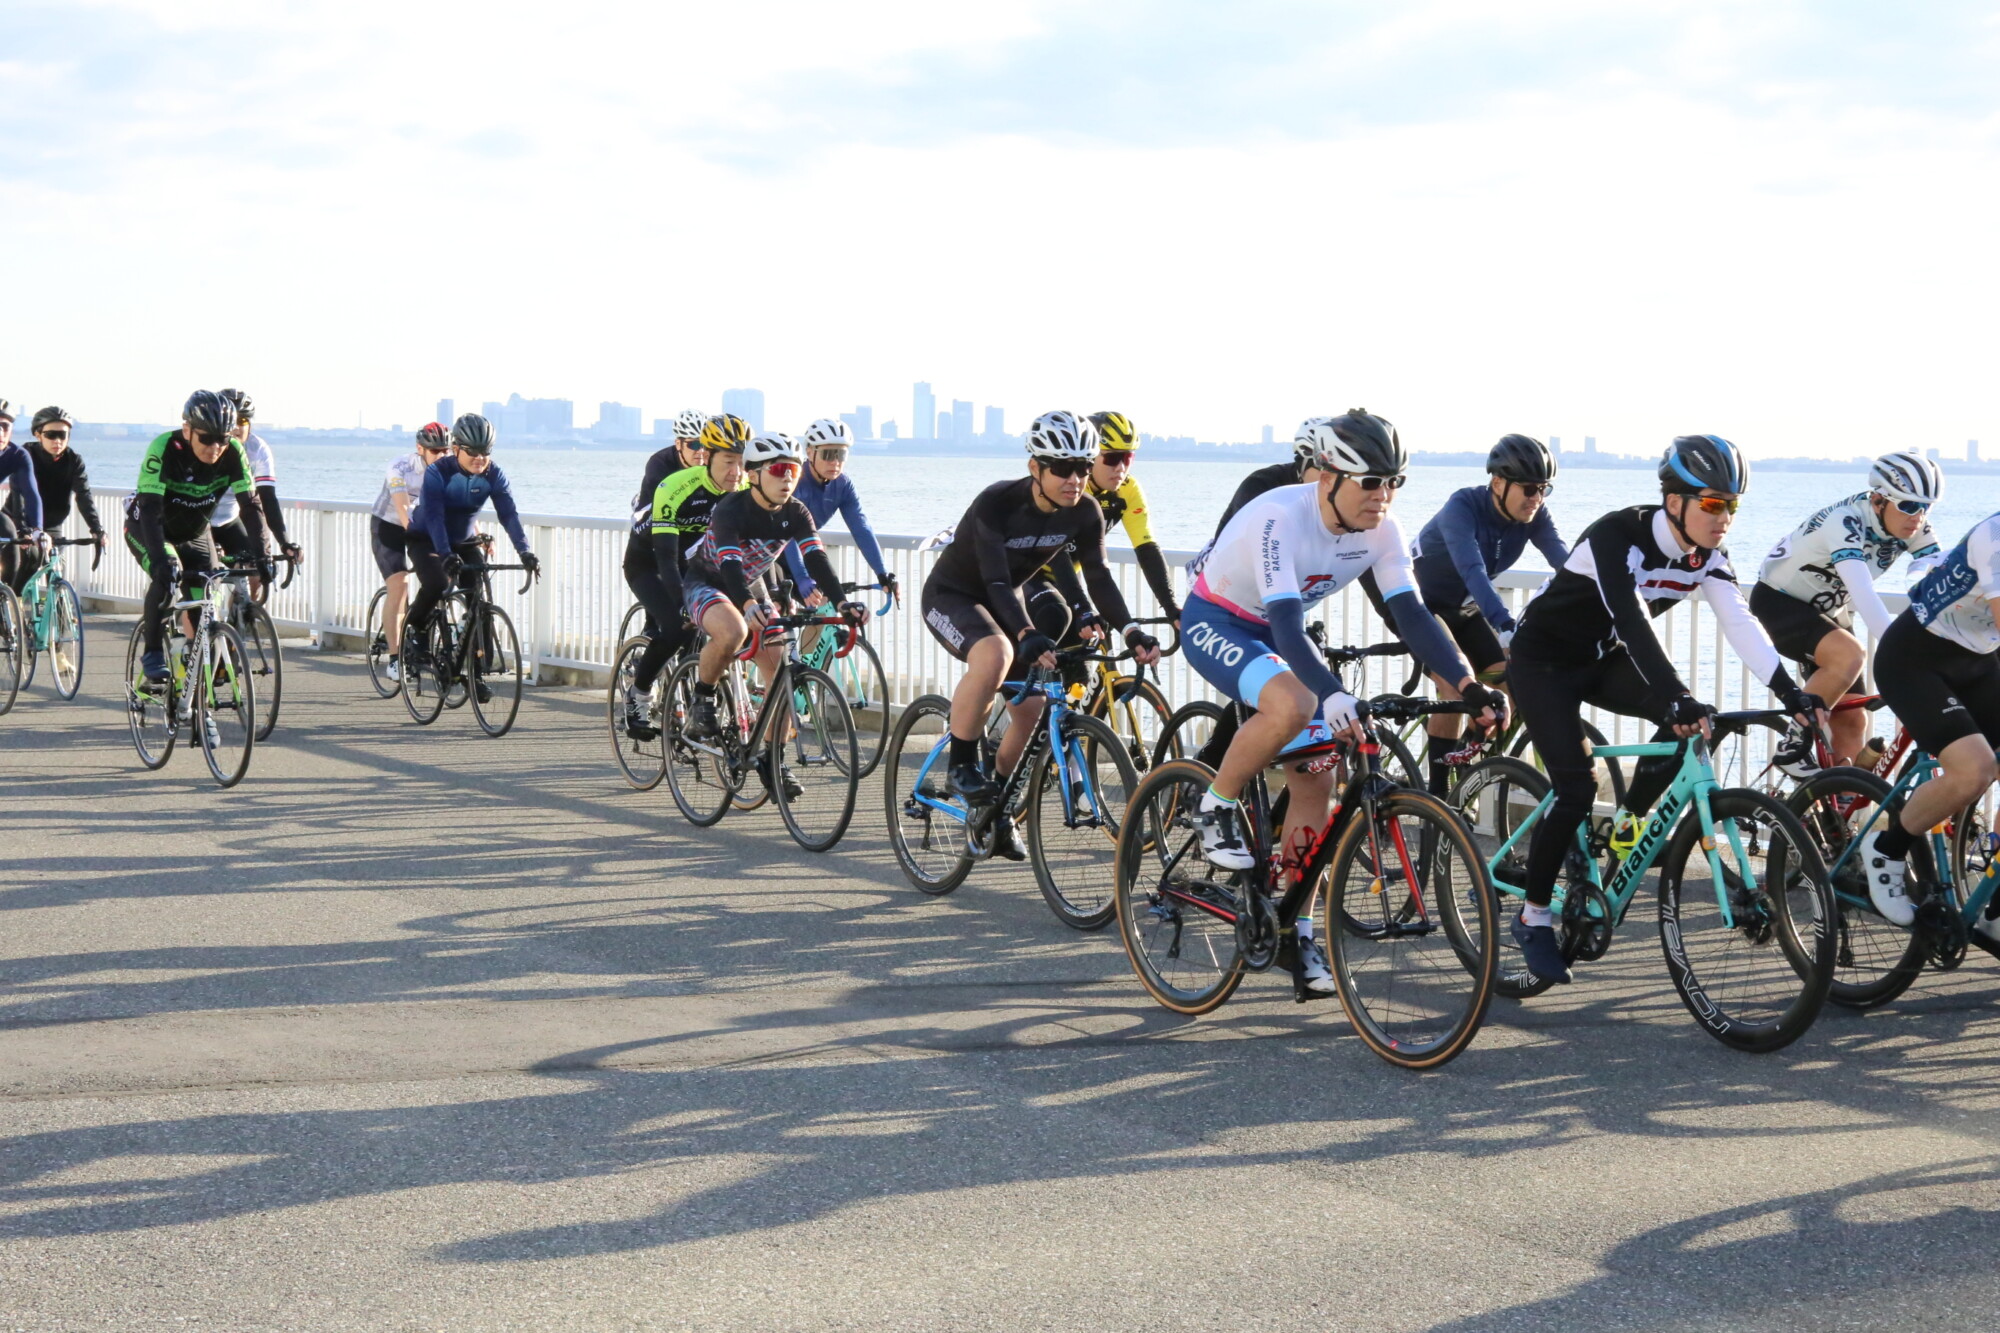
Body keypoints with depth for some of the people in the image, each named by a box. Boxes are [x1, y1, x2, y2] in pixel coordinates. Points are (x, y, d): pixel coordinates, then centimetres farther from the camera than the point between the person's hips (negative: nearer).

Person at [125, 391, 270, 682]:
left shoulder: (232, 453, -23)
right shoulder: (164, 448, -34)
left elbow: (251, 506, -23)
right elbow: (150, 509, -39)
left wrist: (261, 555, -35)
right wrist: (161, 560, -51)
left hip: (194, 534, 4)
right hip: (147, 528, -4)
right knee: (167, 575, -30)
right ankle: (152, 653, -17)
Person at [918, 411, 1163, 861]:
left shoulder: (1084, 515, -13)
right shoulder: (997, 503, -31)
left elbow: (1098, 576, -12)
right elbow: (996, 580, -37)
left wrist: (1131, 630, -27)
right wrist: (1028, 635, -52)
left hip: (1003, 602, 6)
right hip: (951, 595, -6)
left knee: (1032, 708, -4)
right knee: (995, 654, -37)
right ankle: (961, 763, -20)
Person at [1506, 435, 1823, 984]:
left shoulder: (1707, 552, -11)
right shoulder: (1619, 535, -31)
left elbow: (1739, 623, -19)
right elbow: (1632, 619, -44)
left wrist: (1790, 692, -33)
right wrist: (1678, 698, -56)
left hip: (1604, 659, 7)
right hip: (1544, 660, -7)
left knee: (1688, 718, -18)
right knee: (1575, 791, -16)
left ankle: (1626, 826, 3)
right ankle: (1533, 919, 0)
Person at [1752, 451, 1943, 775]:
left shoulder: (1912, 528, -11)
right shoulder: (1846, 521, -32)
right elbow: (1863, 593, -44)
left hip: (1826, 612, 7)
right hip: (1778, 602, -7)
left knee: (1852, 720, -1)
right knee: (1848, 654, -33)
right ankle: (1794, 747, -19)